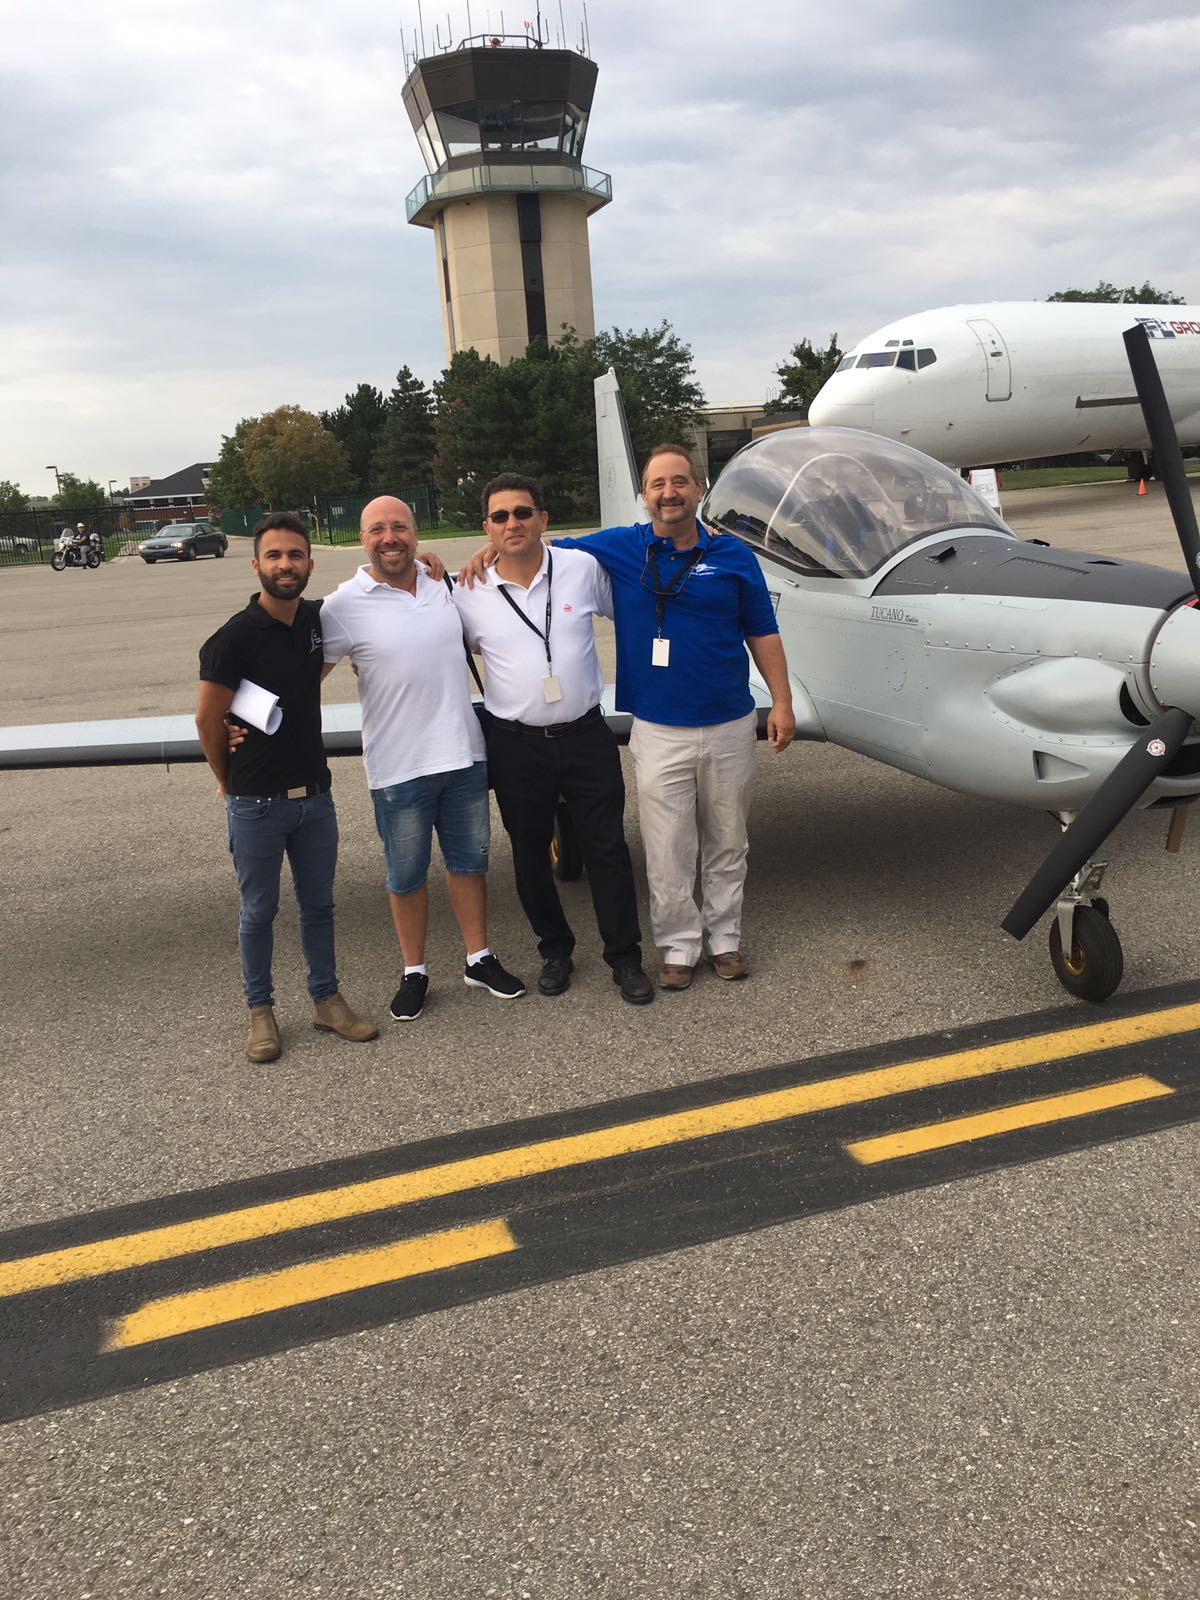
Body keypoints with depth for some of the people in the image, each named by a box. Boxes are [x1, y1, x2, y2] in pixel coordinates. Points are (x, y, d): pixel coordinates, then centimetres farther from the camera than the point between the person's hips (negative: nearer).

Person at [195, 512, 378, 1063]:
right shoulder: (233, 638, -17)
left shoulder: (318, 619, 0)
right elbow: (208, 721, -10)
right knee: (259, 912, 9)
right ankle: (260, 1011, 24)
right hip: (256, 804, -5)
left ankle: (326, 1000, 29)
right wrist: (230, 783, 4)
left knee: (318, 903, 15)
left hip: (314, 794, 5)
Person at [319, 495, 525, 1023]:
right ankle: (414, 973, 26)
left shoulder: (443, 584, 6)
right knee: (406, 875, 9)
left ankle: (479, 959, 30)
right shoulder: (344, 605, -8)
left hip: (463, 754, 4)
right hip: (398, 766, -4)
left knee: (469, 860, 14)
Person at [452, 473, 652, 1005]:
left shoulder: (583, 568, -2)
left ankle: (625, 956, 18)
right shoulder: (469, 595, -2)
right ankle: (555, 950, 31)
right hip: (516, 745, 1)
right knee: (530, 852, 11)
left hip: (586, 735, 0)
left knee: (607, 847, 4)